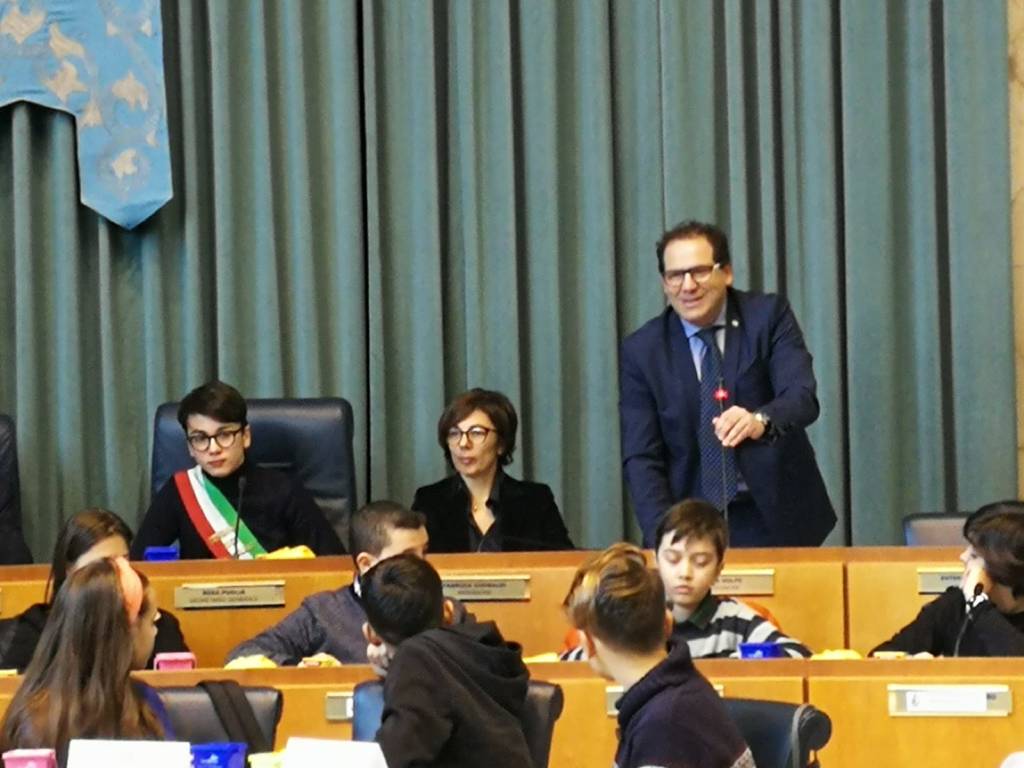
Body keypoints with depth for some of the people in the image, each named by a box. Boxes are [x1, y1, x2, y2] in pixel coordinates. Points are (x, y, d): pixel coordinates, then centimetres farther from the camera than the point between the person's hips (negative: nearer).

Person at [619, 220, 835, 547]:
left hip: (776, 517, 0)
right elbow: (641, 459, -4)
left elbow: (802, 397, -17)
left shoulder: (769, 315, -3)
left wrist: (760, 421, -39)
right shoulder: (641, 351, -1)